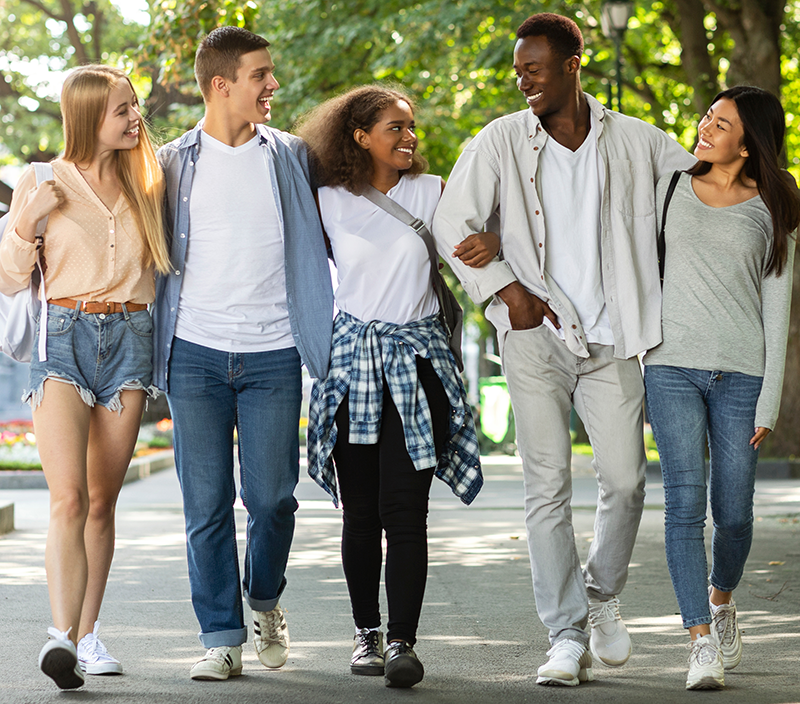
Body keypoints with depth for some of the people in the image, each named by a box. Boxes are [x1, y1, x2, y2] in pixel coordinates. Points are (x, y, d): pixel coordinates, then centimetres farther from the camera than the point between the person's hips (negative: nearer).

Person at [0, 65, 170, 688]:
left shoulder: (145, 181, 13)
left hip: (130, 338, 4)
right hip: (64, 337, -4)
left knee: (103, 501, 5)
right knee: (69, 497, -18)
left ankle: (86, 634, 12)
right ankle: (61, 636, -26)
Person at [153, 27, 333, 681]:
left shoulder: (291, 156, 8)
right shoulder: (173, 162, 7)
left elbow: (331, 235, 17)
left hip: (272, 356, 0)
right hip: (195, 355, 0)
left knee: (272, 498, -2)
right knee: (207, 505, 0)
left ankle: (265, 602, 26)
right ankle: (222, 638, 9)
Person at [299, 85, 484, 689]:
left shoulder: (430, 192, 5)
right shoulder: (329, 202, 4)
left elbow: (471, 239, 6)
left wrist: (491, 243, -16)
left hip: (416, 361, -1)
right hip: (353, 359, 1)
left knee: (404, 508, -10)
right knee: (360, 510, 4)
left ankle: (403, 641, -11)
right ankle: (367, 633, 18)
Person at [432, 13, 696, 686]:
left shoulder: (634, 140, 5)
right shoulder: (501, 141, 1)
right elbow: (453, 222, 1)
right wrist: (506, 290, -7)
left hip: (611, 337, 1)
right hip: (536, 334, -1)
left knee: (626, 479, -1)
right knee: (548, 486, -4)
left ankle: (603, 593, 27)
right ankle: (568, 636, 2)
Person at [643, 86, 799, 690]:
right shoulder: (669, 188, 9)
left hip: (741, 373, 0)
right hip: (672, 367, 0)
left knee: (733, 513, 2)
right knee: (685, 503, -10)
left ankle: (721, 600, 32)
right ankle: (702, 642, -8)